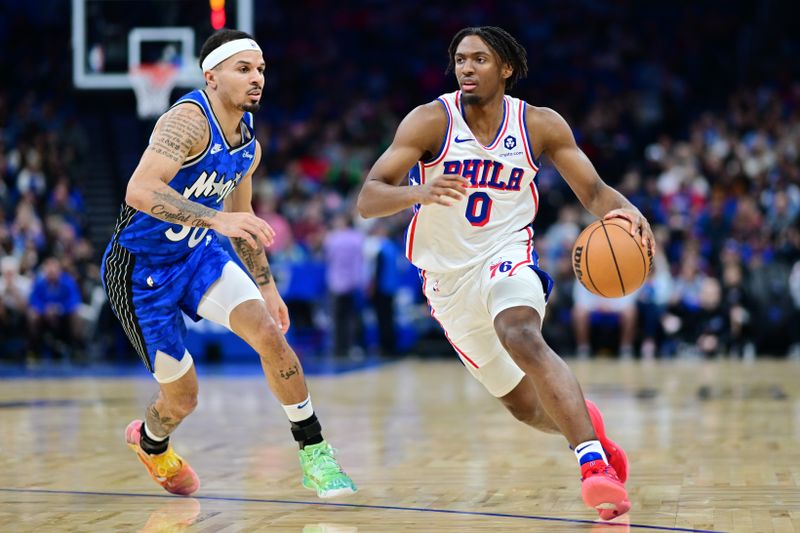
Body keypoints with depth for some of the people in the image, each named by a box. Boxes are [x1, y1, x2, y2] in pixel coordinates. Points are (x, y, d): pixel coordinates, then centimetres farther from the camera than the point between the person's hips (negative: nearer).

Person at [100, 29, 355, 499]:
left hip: (198, 254, 6)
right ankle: (150, 443, 40)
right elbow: (139, 191, -39)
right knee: (182, 398, 3)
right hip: (141, 268, -6)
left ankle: (314, 452, -6)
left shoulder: (249, 145, 1)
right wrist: (215, 218, -48)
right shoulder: (188, 120, -25)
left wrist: (267, 286, 19)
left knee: (270, 333, -18)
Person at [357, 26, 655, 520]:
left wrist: (626, 210, -25)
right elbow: (367, 200, -20)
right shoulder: (431, 121, -13)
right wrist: (417, 192, -42)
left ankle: (595, 462, -40)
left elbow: (593, 191, -1)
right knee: (524, 404, 9)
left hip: (506, 256, -1)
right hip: (448, 278, 1)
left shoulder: (541, 125, -7)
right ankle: (583, 423, 43)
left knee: (523, 339, -36)